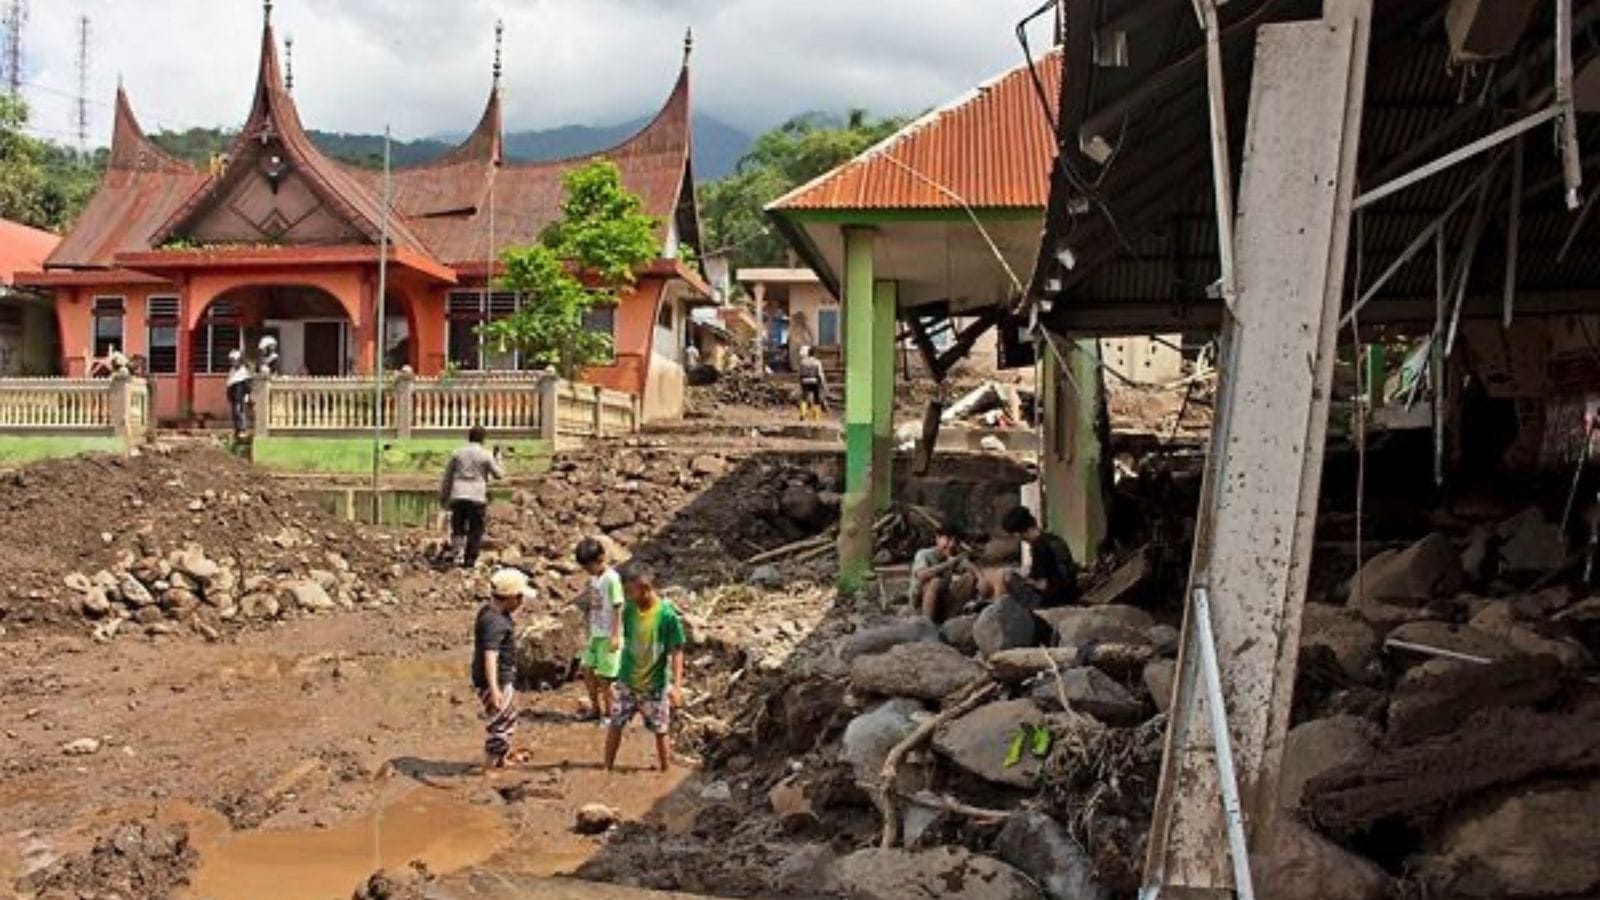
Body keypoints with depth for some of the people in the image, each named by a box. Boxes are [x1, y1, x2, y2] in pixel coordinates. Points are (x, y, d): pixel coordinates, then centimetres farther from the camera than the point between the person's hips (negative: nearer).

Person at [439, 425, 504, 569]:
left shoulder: (457, 453, 7)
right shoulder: (486, 456, -2)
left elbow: (447, 476, 12)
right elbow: (499, 474, 5)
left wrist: (443, 496, 22)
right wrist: (497, 457, 18)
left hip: (458, 496, 3)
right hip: (477, 497, -3)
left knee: (458, 529, 11)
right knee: (475, 531, 6)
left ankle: (456, 554, -4)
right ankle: (470, 559, 4)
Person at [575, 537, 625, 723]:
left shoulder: (611, 579, -17)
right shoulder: (594, 577, 8)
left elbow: (617, 609, -17)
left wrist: (615, 636, -18)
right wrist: (590, 634, 18)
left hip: (608, 635, -8)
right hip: (595, 633, 8)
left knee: (603, 676, -2)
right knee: (586, 669, 9)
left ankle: (608, 714, 13)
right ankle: (596, 709, 23)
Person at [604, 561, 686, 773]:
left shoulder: (667, 615, -18)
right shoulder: (629, 610, -5)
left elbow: (676, 652, -14)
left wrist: (676, 685, -19)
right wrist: (622, 670, 15)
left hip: (655, 686, -4)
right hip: (627, 682, 4)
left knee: (660, 731, 8)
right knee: (615, 724, 9)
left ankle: (664, 771, 24)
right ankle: (607, 768, 25)